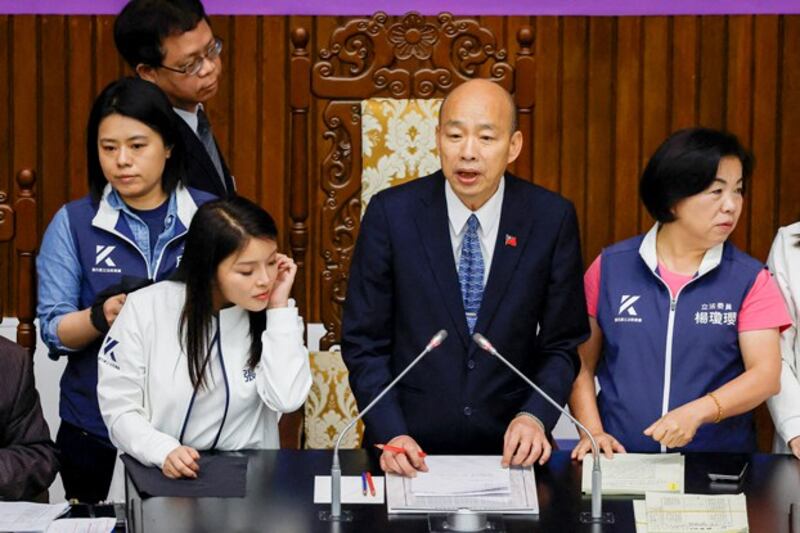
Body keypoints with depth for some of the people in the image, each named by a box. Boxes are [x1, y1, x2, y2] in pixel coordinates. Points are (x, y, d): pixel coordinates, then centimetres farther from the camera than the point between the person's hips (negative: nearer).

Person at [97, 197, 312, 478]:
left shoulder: (277, 315, 1)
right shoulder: (146, 308, -5)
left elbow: (286, 399, -12)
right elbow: (119, 408, -5)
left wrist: (279, 308, -12)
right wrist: (164, 452, -21)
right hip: (162, 477, -1)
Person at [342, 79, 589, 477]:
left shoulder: (551, 218, -2)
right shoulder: (390, 213, -4)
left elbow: (563, 343, 5)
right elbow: (364, 341, 0)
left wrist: (535, 417, -11)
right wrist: (390, 432, -12)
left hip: (509, 446, 1)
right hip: (411, 447, -1)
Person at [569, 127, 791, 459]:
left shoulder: (750, 279, 4)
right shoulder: (611, 267, 7)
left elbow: (766, 374, -4)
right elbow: (581, 364, 11)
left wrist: (696, 413, -18)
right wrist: (592, 431, -3)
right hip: (621, 458, 0)